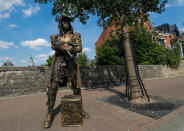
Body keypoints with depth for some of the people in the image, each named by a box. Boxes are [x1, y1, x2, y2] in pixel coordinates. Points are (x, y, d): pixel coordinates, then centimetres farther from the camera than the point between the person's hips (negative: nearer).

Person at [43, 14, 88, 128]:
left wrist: (65, 46, -13)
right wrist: (70, 47, -20)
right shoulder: (55, 37, 18)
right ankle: (50, 113, 4)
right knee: (53, 87, -9)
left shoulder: (75, 36, 15)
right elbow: (54, 45, -3)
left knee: (76, 87, 4)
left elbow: (79, 48, 0)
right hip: (59, 63, 0)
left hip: (71, 63, 0)